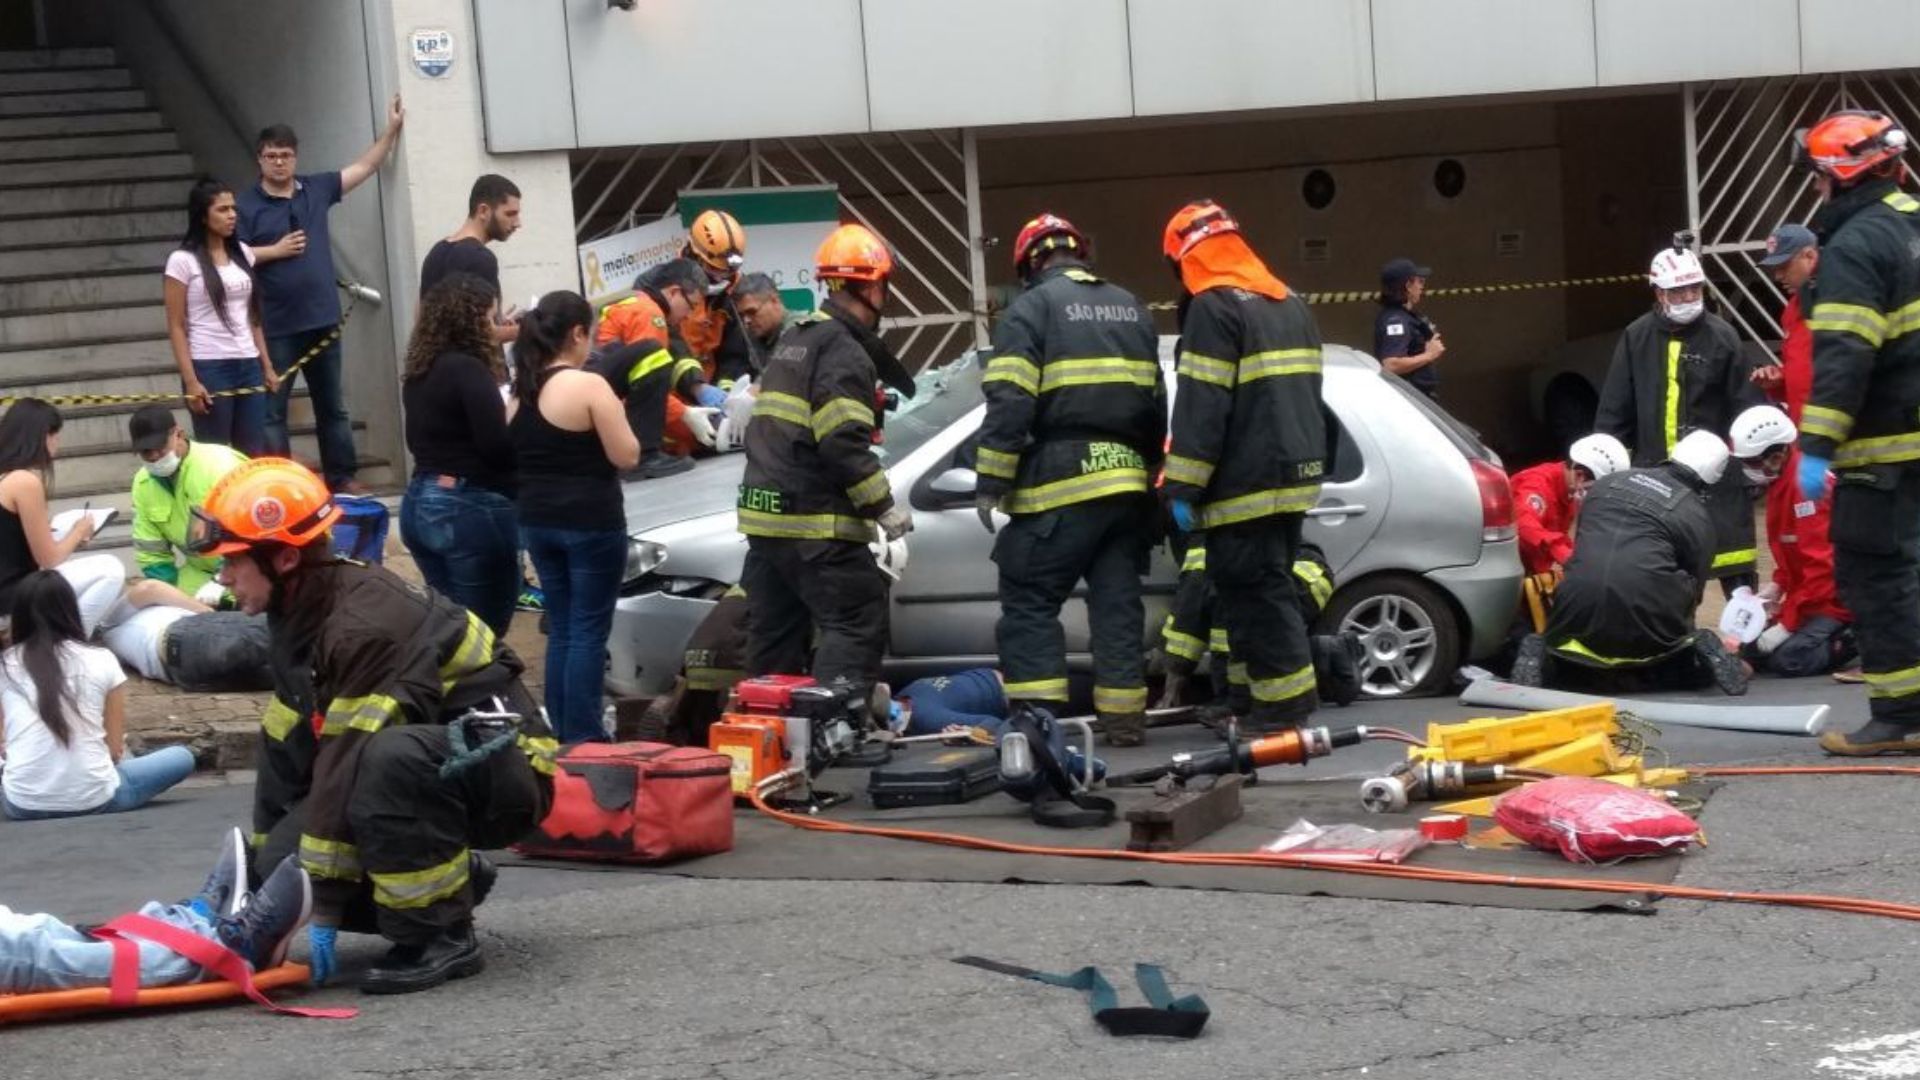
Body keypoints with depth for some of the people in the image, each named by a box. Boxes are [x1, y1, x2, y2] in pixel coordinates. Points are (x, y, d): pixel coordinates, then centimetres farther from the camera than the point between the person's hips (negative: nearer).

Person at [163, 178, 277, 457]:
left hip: (248, 366, 5)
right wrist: (190, 381, -13)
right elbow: (176, 327, -6)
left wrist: (267, 366, 12)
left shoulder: (243, 253, 11)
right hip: (209, 368, -5)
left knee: (254, 456, 3)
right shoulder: (183, 261, -6)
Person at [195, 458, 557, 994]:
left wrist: (322, 910, -30)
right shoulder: (302, 618, 4)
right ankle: (450, 879, 10)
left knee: (390, 758, -40)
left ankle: (443, 936, -24)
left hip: (503, 770, -9)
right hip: (442, 764, 9)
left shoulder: (365, 623, -27)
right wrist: (256, 868, 8)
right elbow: (288, 757, 9)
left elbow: (347, 766, -30)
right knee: (285, 863, -9)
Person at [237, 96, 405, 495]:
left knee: (333, 405, 14)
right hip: (276, 326, -5)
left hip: (322, 319, 5)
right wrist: (275, 250, -15)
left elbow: (363, 168, 13)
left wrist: (392, 130, 8)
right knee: (272, 409, 1)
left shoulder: (317, 189, 6)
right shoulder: (247, 204, -7)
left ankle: (341, 476, 23)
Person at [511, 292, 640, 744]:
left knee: (560, 631, 14)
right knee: (589, 632, -2)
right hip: (591, 523, -7)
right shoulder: (589, 387, -14)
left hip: (537, 521, 7)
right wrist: (615, 415, 2)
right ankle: (583, 739, -2)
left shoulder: (518, 391, 8)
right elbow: (627, 456, -13)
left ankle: (561, 735, 17)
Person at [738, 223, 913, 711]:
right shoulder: (844, 352, -12)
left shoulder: (796, 340, 18)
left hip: (764, 513, 9)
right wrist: (885, 509, -12)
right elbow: (844, 445, -19)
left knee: (775, 634, 12)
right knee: (859, 623, -7)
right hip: (815, 524, -9)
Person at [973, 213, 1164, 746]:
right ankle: (1123, 715, 8)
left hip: (1060, 482, -6)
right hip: (1126, 481, 6)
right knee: (1118, 602, 10)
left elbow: (1009, 402, -12)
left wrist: (991, 482, -9)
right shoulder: (1130, 308, 19)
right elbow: (1155, 401, 23)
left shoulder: (1031, 308, -3)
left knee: (1029, 600, -2)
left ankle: (1036, 716, -10)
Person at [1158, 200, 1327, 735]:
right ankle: (1277, 694, 16)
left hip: (1246, 485, -9)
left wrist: (1182, 489, -15)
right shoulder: (1290, 304, 18)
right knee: (1271, 586, 14)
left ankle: (1286, 701, -8)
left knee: (1253, 593, -6)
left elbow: (1201, 409, -17)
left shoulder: (1213, 309, -11)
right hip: (1295, 475, 9)